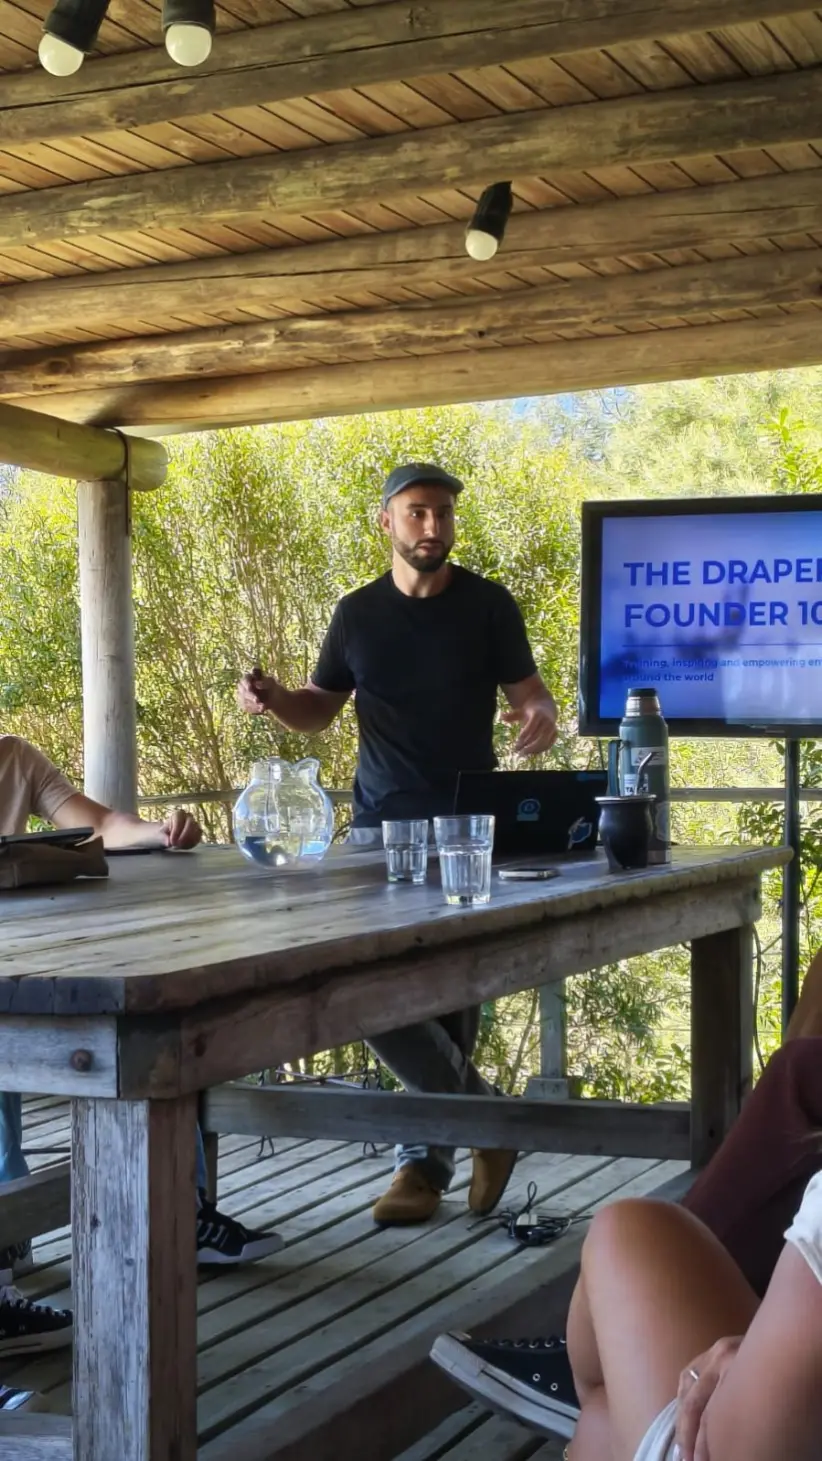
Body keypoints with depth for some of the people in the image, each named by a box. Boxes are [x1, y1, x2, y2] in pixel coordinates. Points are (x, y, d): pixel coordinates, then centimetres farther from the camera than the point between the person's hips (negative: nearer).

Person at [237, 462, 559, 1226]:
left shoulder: (488, 604, 1)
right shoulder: (356, 613, 8)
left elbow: (528, 691, 2)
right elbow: (319, 708, 15)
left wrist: (542, 716, -22)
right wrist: (271, 698, -6)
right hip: (379, 828, 2)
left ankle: (427, 1157, 12)